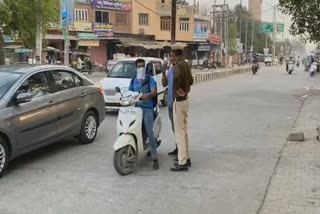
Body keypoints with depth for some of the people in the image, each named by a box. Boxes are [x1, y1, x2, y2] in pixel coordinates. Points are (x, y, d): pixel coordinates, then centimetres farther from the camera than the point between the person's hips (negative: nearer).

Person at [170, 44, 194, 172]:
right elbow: (191, 80, 25)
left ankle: (182, 163, -2)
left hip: (179, 101, -9)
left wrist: (177, 89, -26)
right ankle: (186, 158, 25)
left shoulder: (178, 66, -18)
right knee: (184, 130, 16)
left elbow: (176, 77, -40)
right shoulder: (186, 65, 9)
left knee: (179, 132, -5)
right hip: (185, 100, 9)